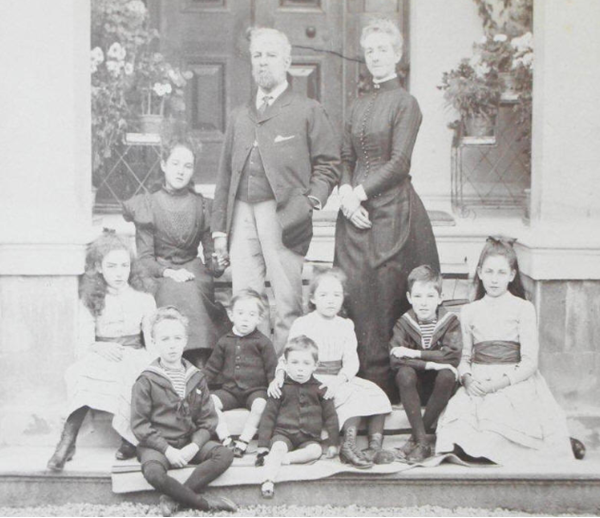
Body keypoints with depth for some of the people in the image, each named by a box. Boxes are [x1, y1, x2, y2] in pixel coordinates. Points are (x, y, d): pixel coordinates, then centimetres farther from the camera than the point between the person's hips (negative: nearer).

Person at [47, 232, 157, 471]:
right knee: (82, 373, -33)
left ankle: (130, 437, -26)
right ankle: (67, 441, -32)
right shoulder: (90, 302, 11)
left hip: (134, 356, 0)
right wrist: (100, 348, -22)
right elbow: (83, 344, 1)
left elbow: (153, 341, 4)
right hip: (100, 357, 0)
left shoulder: (143, 299, 11)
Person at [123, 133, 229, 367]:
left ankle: (200, 364, -35)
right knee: (176, 292, -35)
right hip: (159, 277, -1)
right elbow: (144, 259, 0)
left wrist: (218, 264, -15)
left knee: (192, 293, -34)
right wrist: (169, 273, -18)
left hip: (193, 272, 1)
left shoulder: (202, 206, 10)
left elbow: (211, 257, 9)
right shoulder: (147, 205, 5)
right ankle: (199, 362, -34)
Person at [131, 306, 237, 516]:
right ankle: (203, 502, -18)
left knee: (225, 455, -21)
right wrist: (167, 449, -16)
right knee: (153, 472, -37)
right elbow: (139, 424, -7)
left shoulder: (196, 378, 7)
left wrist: (194, 446, -12)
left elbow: (208, 420, 6)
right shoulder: (146, 381, -4)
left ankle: (173, 497, -21)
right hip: (157, 445, -4)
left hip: (189, 444, 4)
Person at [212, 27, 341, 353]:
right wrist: (219, 228, 14)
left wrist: (312, 203, -10)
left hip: (283, 214, -4)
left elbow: (328, 164, 5)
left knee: (287, 301, -5)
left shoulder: (307, 110, 10)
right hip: (242, 214, 4)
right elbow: (225, 175, 20)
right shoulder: (239, 118, 22)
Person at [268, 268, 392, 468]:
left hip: (339, 379, 5)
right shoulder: (302, 324, 2)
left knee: (376, 393, -16)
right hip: (313, 380, -5)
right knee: (354, 395, -28)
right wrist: (280, 375, -26)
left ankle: (375, 444, -17)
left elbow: (351, 360, 1)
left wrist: (339, 380, -19)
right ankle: (349, 445, -30)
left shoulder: (345, 326, 13)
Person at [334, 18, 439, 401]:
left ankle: (386, 392, 2)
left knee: (384, 295, -6)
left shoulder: (405, 103, -2)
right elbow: (346, 159, 14)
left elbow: (399, 163, -9)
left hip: (391, 210, -6)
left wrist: (359, 193, -12)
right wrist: (345, 194, -4)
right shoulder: (358, 107, 18)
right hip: (355, 212, 6)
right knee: (355, 294, 3)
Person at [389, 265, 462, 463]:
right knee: (404, 374, -31)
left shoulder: (450, 320, -5)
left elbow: (452, 356, -21)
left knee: (447, 375, -32)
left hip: (439, 387, 0)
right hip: (415, 388, 0)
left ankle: (414, 439, -23)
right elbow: (395, 359, -18)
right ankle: (422, 442, -31)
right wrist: (429, 364, -27)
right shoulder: (404, 322, -4)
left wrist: (414, 353, -22)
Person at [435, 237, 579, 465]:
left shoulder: (523, 309, 4)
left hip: (514, 385, -2)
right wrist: (467, 379, -6)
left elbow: (529, 362, -2)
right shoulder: (469, 312, 16)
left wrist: (498, 383, -16)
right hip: (477, 388, 2)